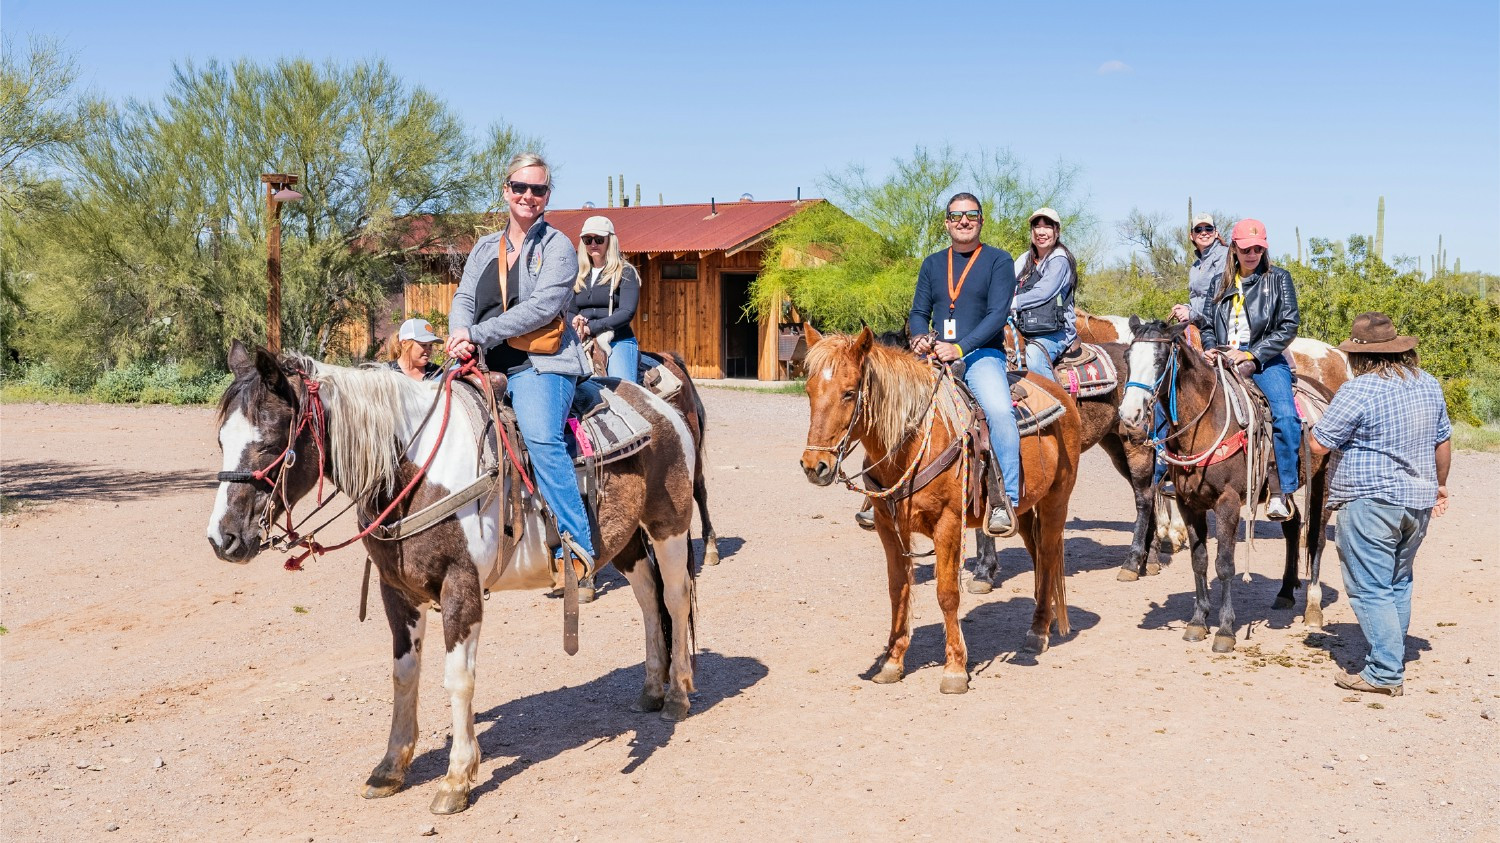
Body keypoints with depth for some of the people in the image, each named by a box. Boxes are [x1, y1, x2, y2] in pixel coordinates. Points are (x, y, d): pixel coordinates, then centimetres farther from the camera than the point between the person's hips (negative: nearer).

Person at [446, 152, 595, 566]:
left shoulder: (557, 246, 0)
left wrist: (478, 334, -17)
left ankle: (578, 547, -27)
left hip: (540, 364, -7)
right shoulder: (485, 248, 19)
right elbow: (464, 299, 12)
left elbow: (543, 306, -13)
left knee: (541, 437, -28)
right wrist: (461, 336, -13)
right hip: (492, 368, 7)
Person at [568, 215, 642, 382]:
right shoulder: (579, 276, 17)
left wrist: (591, 327, -17)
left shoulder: (625, 272, 1)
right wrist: (576, 324, -9)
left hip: (619, 342, -4)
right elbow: (571, 312, 16)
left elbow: (627, 312, -10)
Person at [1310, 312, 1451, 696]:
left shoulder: (1358, 390, -17)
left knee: (1370, 588, -2)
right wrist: (1440, 484, 29)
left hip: (1371, 502, -8)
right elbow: (1443, 441, 17)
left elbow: (1318, 444, -14)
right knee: (1398, 583, 20)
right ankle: (1392, 657, 29)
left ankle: (1385, 672, -3)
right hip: (1419, 501, 8)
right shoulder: (1429, 384, 7)